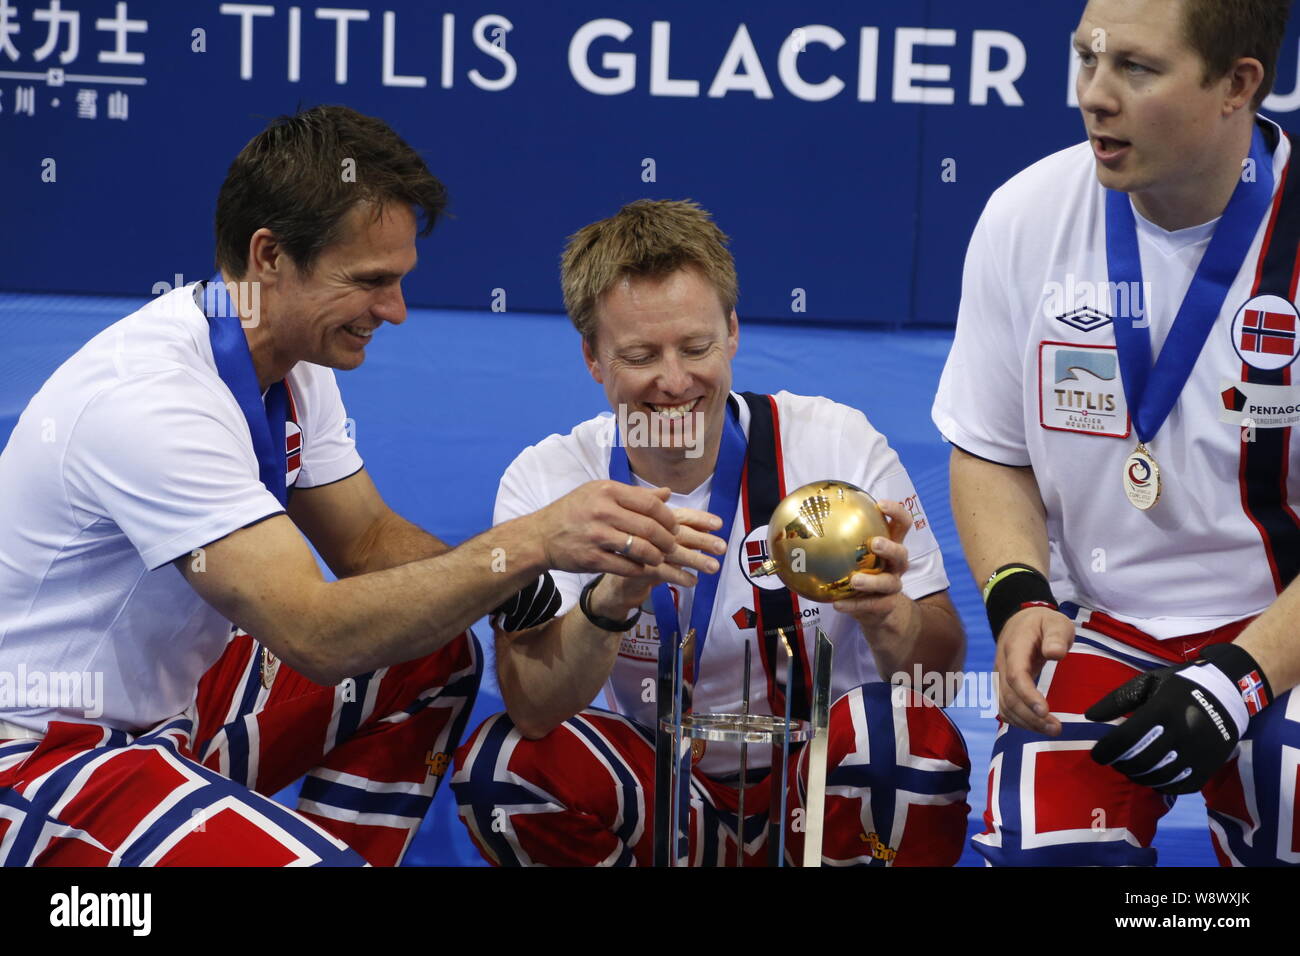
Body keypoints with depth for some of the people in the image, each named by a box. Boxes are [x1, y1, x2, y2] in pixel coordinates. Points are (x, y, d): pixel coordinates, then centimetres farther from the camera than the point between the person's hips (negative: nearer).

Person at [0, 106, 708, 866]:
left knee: (435, 658, 8)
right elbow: (316, 633, -32)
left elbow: (368, 541, 8)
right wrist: (534, 541, -32)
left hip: (169, 703, 10)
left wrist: (508, 585, -12)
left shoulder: (292, 359, 1)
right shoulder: (152, 397, -27)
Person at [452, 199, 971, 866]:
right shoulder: (545, 482, -10)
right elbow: (532, 708, -22)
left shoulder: (839, 443, -13)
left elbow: (944, 663, -14)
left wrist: (886, 617, -38)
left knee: (916, 737, -32)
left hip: (826, 782, -1)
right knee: (497, 768, -25)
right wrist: (615, 596, -42)